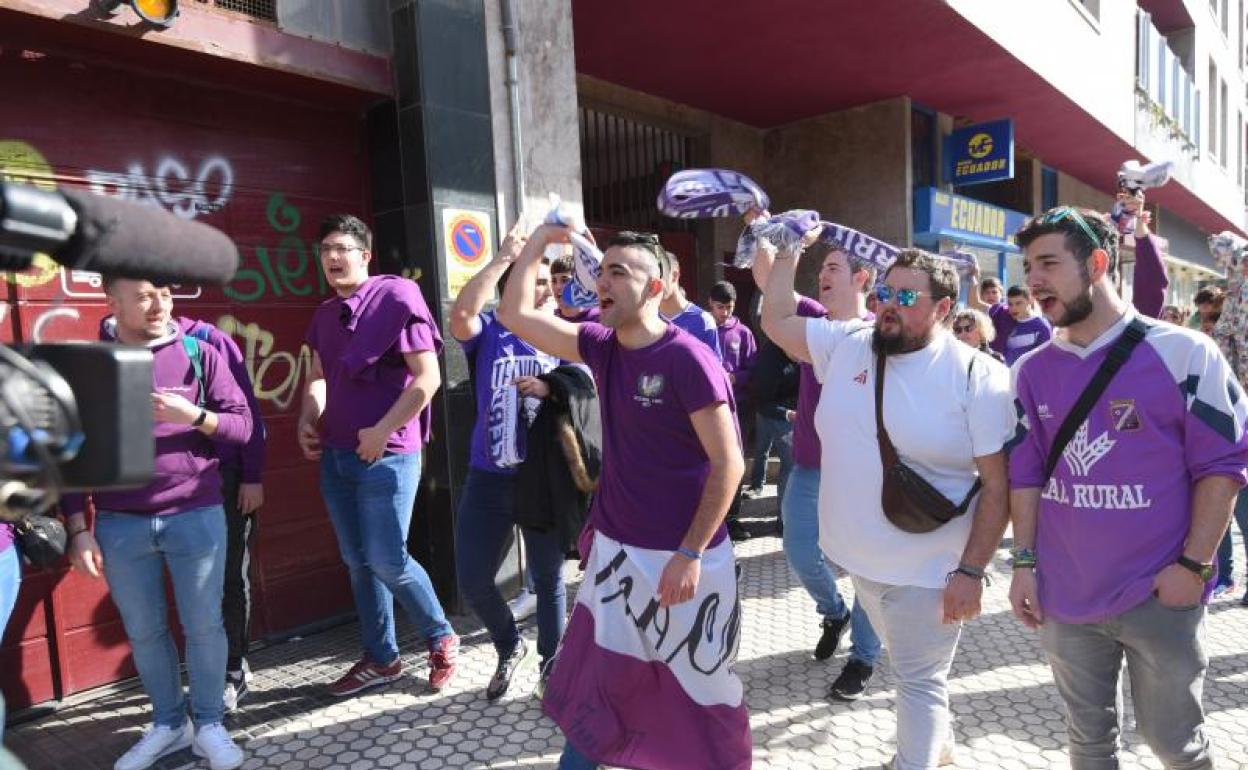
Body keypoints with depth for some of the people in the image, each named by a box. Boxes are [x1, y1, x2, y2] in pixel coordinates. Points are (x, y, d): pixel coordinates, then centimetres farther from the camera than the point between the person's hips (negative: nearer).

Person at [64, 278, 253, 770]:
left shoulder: (199, 354, 1)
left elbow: (243, 426, 1)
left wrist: (195, 416, -18)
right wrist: (78, 528, 0)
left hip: (197, 517, -1)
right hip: (119, 525, 1)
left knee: (204, 625, 5)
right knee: (143, 632, 11)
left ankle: (209, 726, 21)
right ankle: (167, 725, 28)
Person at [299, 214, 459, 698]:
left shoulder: (396, 297, -11)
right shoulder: (325, 315, 12)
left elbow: (428, 377, -16)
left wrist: (382, 431, -17)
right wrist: (308, 419, 6)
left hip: (387, 456, -7)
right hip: (336, 455, 8)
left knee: (387, 562, -4)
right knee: (357, 562, 13)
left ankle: (442, 639, 20)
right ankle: (381, 658, 28)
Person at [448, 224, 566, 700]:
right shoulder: (488, 332, -2)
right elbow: (461, 314, -25)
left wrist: (550, 390, -23)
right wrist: (503, 257, -20)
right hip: (489, 478, 1)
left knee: (547, 578, 12)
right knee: (472, 580, 8)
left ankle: (551, 664, 33)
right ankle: (511, 648, 36)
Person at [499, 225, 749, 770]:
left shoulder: (688, 359, -18)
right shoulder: (601, 346, 1)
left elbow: (728, 463, -18)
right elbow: (515, 315, 4)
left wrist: (691, 554, -20)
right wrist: (539, 241, 1)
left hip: (680, 556, -6)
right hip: (614, 548, 6)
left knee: (698, 689, 13)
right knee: (592, 680, 17)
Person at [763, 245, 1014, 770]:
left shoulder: (977, 376, -15)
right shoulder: (848, 344, -2)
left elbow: (997, 484, -14)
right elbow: (775, 321, 8)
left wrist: (971, 570, -18)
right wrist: (787, 255, 2)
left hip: (929, 569, -5)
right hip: (860, 556, 6)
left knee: (920, 680, 8)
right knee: (912, 668, 27)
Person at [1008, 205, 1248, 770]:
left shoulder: (1182, 353, -10)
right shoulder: (1032, 370, 1)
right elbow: (1026, 474, 5)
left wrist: (1193, 564, -13)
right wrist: (1024, 562, 1)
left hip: (1159, 594, -3)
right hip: (1066, 594, 3)